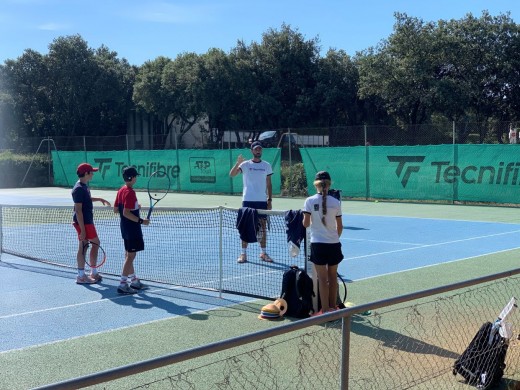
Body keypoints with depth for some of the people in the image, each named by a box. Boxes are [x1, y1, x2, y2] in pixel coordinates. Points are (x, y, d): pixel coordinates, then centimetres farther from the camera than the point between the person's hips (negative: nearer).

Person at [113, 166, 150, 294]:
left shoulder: (121, 191, 8)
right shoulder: (130, 192, -20)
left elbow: (115, 209, 13)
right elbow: (126, 213, -25)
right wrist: (141, 221, -23)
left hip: (125, 228, 10)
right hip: (132, 229, -10)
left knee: (129, 255, 16)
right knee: (130, 256, -5)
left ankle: (134, 281, 28)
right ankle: (123, 285, -5)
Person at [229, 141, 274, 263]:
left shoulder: (266, 165, 7)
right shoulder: (245, 164, 0)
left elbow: (269, 184, 10)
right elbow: (232, 174, -14)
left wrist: (270, 200, 3)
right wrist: (238, 163, -29)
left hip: (262, 201, 2)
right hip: (248, 200, -2)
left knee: (263, 226, 5)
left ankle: (263, 253, 14)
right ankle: (243, 253, 6)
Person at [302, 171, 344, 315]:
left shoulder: (310, 201, -6)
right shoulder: (335, 202, -1)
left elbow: (306, 224, -8)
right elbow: (340, 227, 3)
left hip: (318, 244, -2)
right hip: (334, 244, 2)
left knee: (322, 278, 3)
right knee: (333, 276, 14)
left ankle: (325, 310, 5)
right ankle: (333, 307, 23)